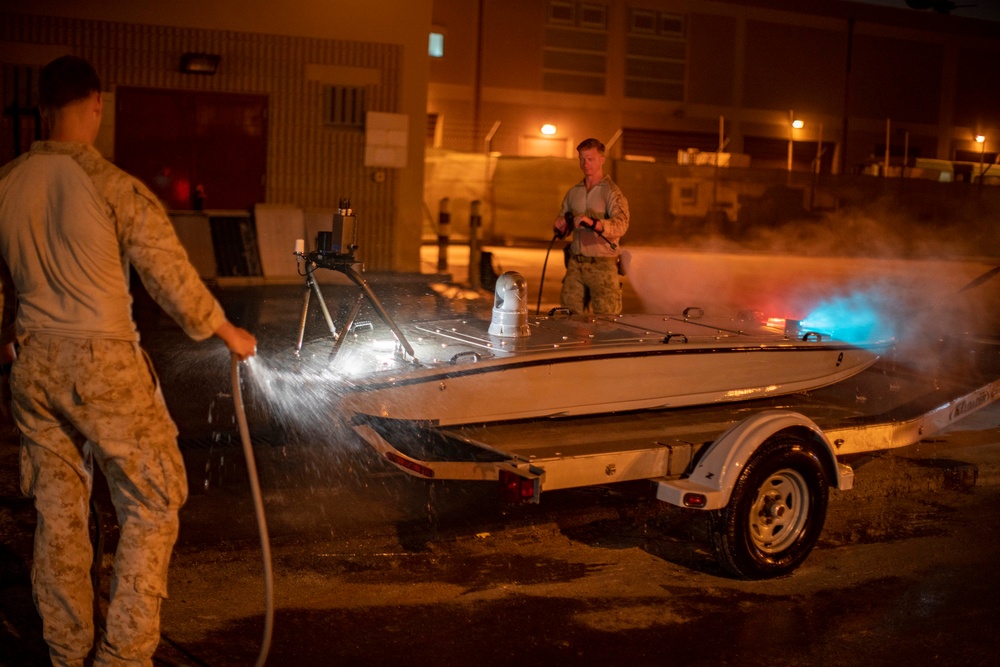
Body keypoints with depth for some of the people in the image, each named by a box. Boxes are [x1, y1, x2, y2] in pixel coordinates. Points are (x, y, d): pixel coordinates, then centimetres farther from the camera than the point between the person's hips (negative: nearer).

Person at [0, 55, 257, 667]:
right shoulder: (115, 187, -15)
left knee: (58, 513, 15)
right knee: (152, 504, 8)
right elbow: (171, 275, -10)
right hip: (103, 364, -6)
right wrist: (226, 331, 6)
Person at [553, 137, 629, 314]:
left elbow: (621, 225, -22)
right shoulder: (573, 192, 14)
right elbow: (562, 230, 19)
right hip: (575, 263, 5)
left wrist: (593, 223, -37)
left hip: (602, 264, -5)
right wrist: (560, 225, -4)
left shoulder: (612, 192, -6)